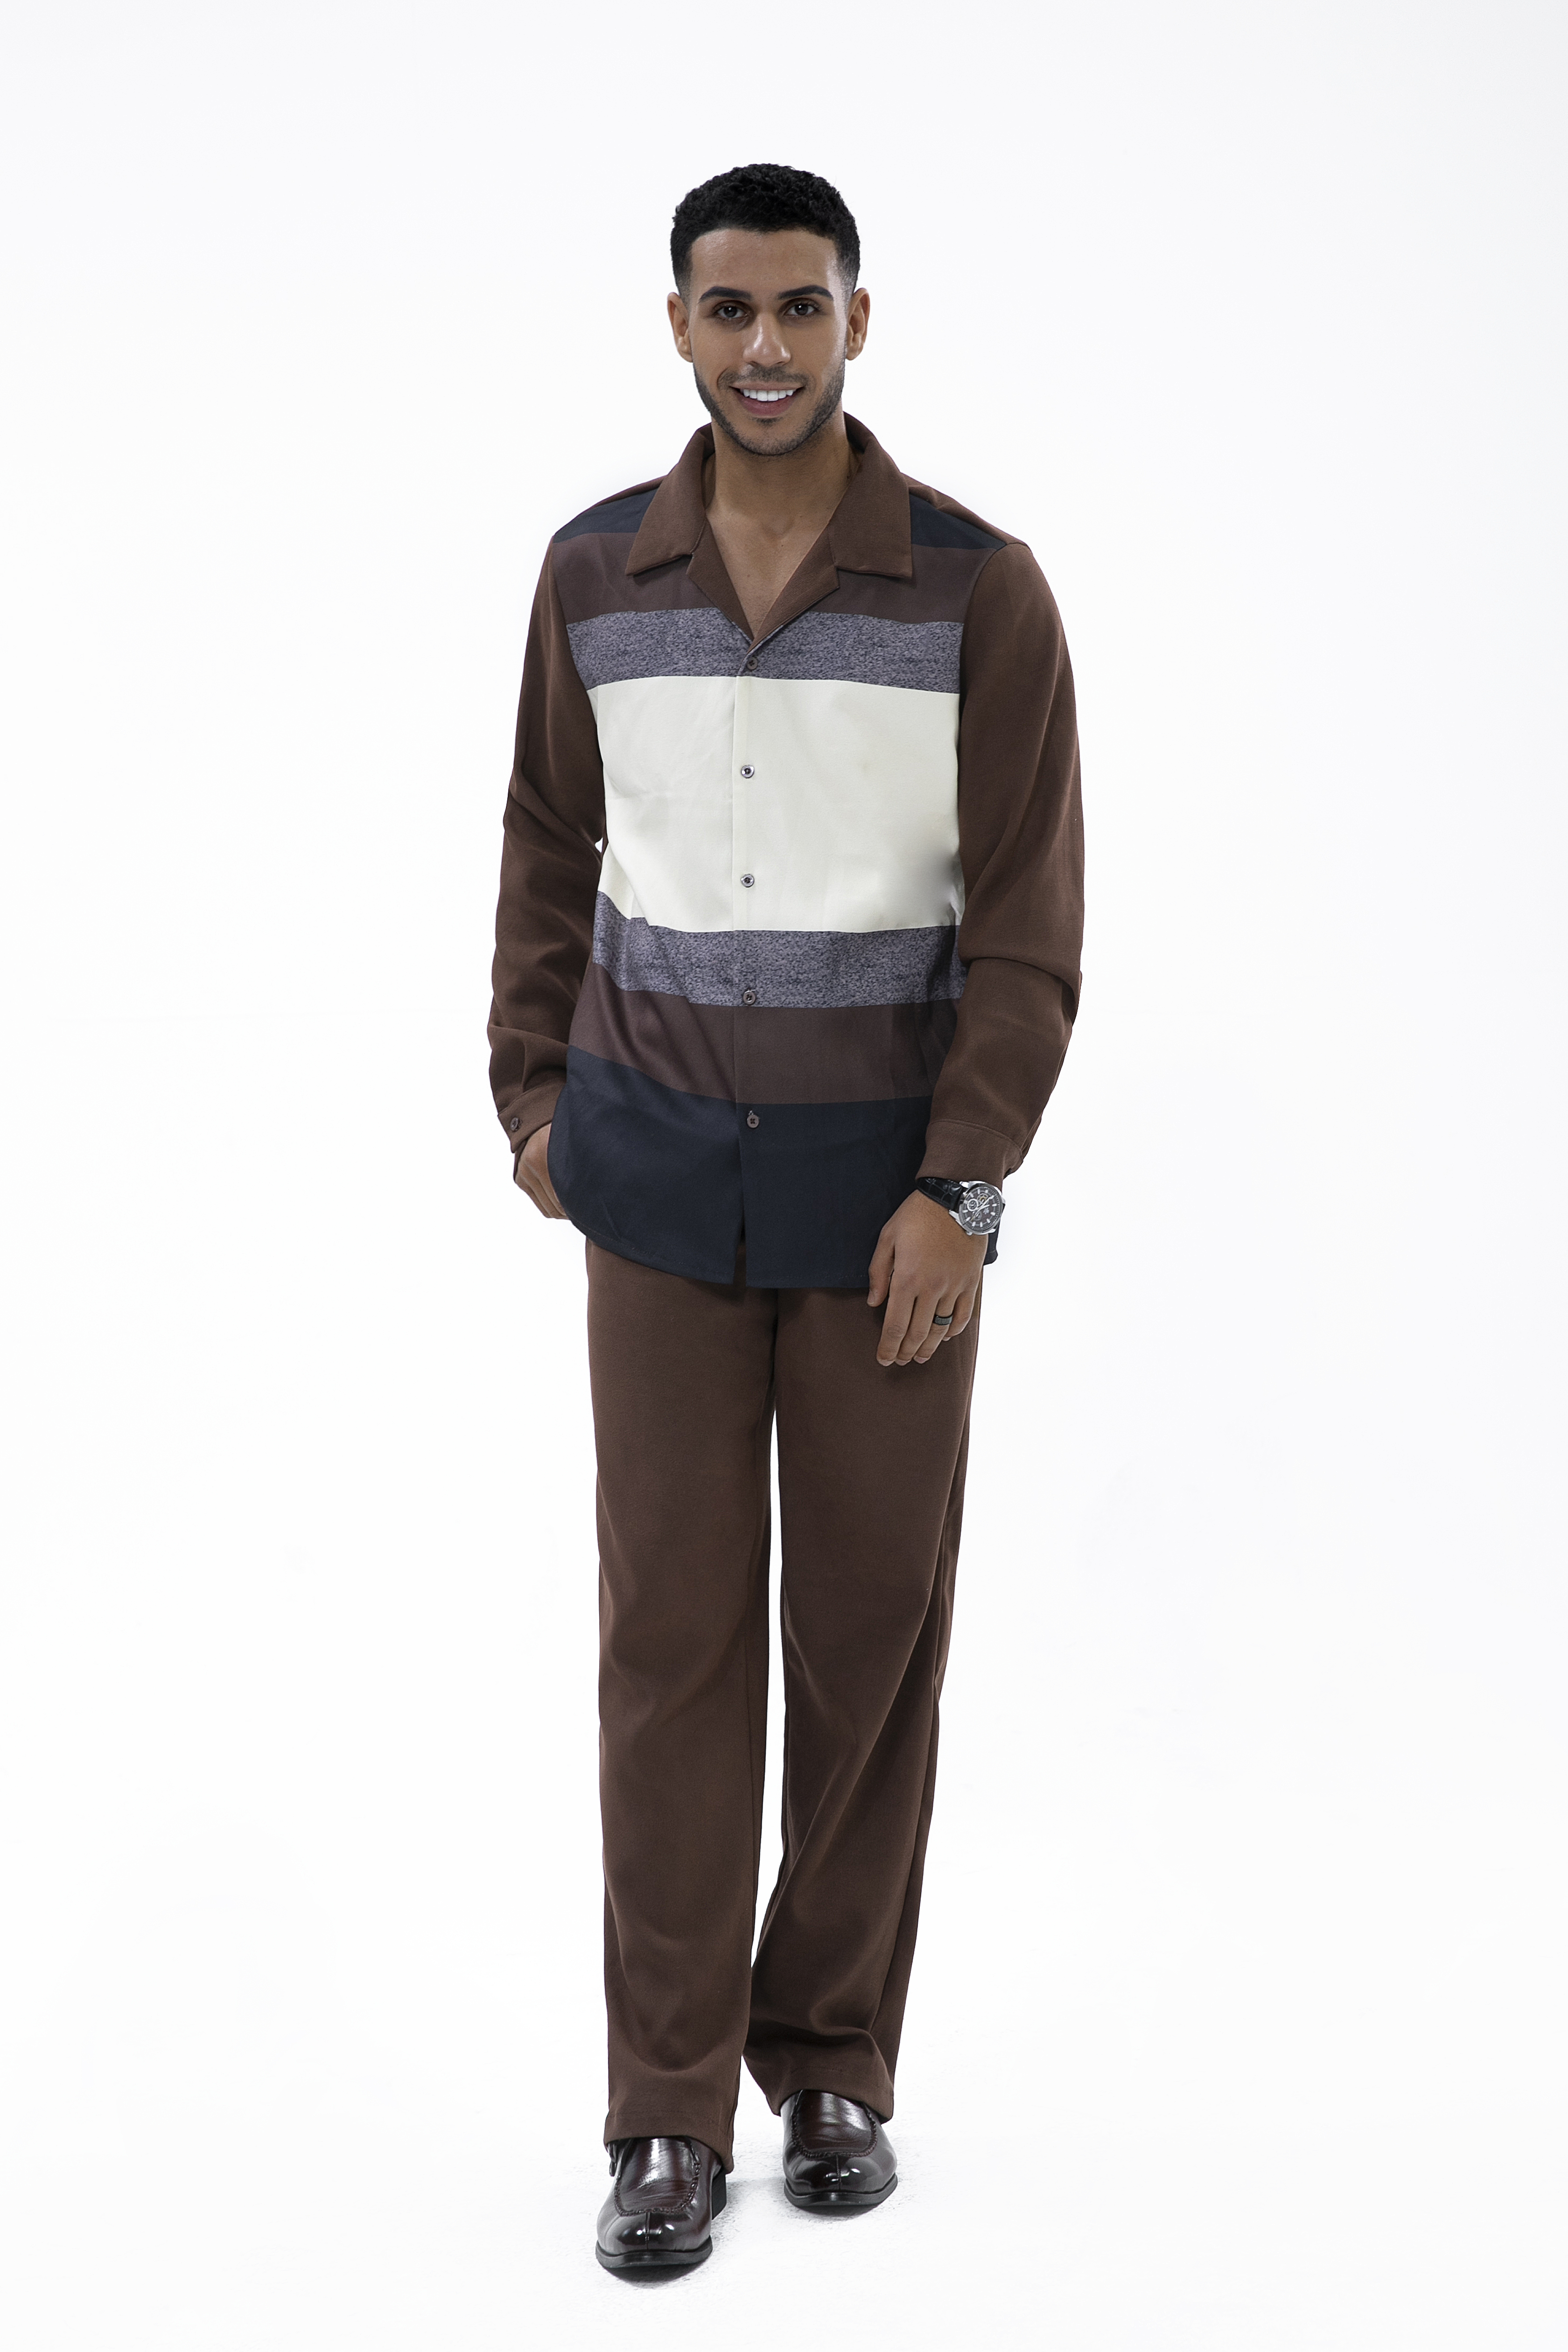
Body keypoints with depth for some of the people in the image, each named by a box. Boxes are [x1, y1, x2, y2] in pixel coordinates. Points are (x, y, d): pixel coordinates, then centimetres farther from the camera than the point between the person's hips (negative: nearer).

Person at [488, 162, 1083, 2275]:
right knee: (672, 1629, 1)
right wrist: (533, 1092, 10)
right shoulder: (596, 575, 1)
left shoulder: (980, 589, -8)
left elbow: (1030, 918, -9)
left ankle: (836, 2063, 23)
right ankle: (672, 2114, 10)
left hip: (888, 1185, -1)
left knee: (871, 1630, 6)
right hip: (661, 1175, 2)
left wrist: (960, 1192, -16)